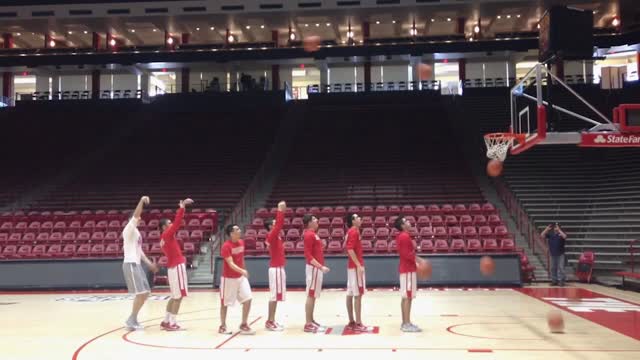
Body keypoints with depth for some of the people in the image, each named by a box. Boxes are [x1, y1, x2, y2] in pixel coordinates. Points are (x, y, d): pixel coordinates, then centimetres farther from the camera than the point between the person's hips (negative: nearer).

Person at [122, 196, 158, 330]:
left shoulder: (136, 232, 20)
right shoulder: (129, 229, -8)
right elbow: (135, 215, -27)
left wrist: (149, 263, 23)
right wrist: (141, 201, -35)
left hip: (136, 264, 10)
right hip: (130, 264, -10)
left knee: (145, 292, 9)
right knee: (140, 293, -12)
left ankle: (133, 320, 15)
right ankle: (131, 321, -3)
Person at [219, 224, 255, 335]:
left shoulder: (241, 242, 3)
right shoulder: (226, 246, -20)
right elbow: (230, 263, -27)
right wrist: (242, 271, -41)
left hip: (241, 277, 6)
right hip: (229, 278, -6)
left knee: (248, 299, -3)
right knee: (225, 303, 7)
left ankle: (244, 325, 10)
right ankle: (222, 326, 23)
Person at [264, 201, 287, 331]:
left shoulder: (275, 236, 13)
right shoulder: (272, 236, -13)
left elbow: (279, 224, 24)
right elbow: (279, 224, -23)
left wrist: (281, 210, 17)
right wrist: (281, 210, -20)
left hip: (278, 268, 10)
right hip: (276, 268, -10)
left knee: (276, 295, 11)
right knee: (274, 295, -7)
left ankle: (271, 321, 15)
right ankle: (270, 322, -3)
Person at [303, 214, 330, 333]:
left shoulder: (313, 234, 15)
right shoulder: (309, 235, -15)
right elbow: (308, 255, -21)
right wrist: (321, 266, -25)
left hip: (317, 268, 10)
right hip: (314, 268, -10)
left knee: (313, 295, 13)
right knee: (311, 295, -6)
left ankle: (311, 321, 19)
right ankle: (308, 324, -3)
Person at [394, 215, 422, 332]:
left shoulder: (401, 236, 15)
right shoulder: (405, 236, -16)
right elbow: (406, 254, -23)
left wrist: (416, 259, 18)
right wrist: (418, 259, -16)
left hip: (406, 268, 10)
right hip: (408, 269, -10)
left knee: (405, 297, 11)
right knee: (408, 297, -8)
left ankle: (405, 323, 16)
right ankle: (407, 324, -6)